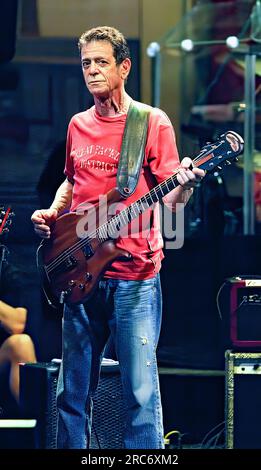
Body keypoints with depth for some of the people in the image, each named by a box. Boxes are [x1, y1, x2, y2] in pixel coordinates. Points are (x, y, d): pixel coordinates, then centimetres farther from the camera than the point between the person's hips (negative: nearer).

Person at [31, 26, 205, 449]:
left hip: (134, 275, -5)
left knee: (141, 390, -7)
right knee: (73, 389, 8)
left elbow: (170, 198, -4)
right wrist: (52, 213, 9)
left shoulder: (153, 123, -1)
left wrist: (185, 185, -26)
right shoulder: (79, 126, 14)